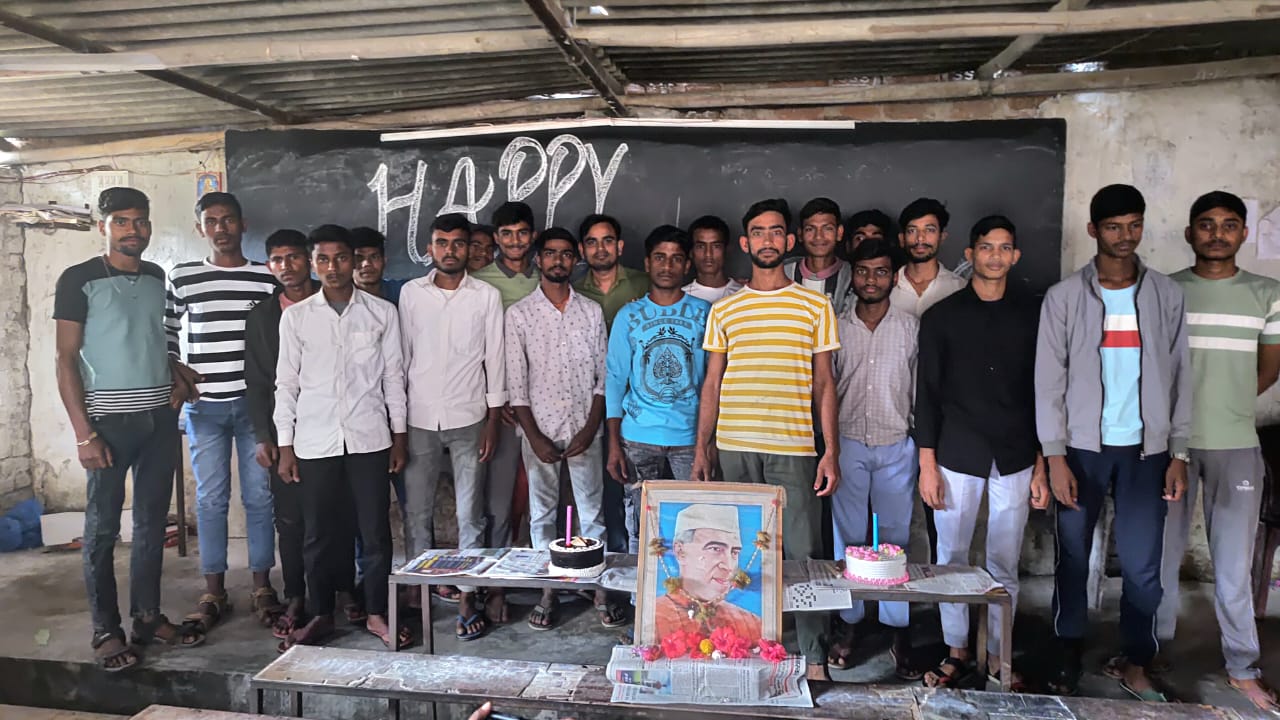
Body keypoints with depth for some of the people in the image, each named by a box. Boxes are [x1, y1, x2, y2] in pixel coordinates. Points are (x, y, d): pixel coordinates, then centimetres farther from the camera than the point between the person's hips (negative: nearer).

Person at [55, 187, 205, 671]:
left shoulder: (156, 277, 10)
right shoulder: (79, 280, -5)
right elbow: (66, 360, -7)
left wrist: (174, 377, 5)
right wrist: (83, 433, -13)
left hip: (160, 416, 5)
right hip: (109, 419, -5)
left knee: (153, 521, 10)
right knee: (103, 526, 2)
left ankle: (148, 616, 21)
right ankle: (106, 631, 13)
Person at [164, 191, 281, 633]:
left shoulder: (268, 278, 2)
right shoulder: (181, 277, 4)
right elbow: (166, 335, 11)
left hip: (255, 402, 0)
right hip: (204, 405, 1)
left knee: (259, 496, 4)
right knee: (210, 499, 5)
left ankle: (262, 587, 15)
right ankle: (214, 592, 16)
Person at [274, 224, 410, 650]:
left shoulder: (382, 312, 2)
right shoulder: (295, 316, 4)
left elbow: (393, 376, 5)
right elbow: (287, 383, 5)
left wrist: (400, 435, 3)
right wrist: (285, 445, 2)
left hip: (369, 438, 0)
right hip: (315, 441, 1)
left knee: (375, 530, 5)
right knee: (319, 533, 9)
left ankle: (377, 613, 19)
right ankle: (320, 615, 24)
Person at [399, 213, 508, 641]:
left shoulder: (487, 296, 0)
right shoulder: (411, 293, 4)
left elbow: (495, 360, 0)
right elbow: (403, 356, 6)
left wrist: (493, 421, -4)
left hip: (468, 418, -1)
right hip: (419, 418, 2)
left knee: (470, 515, 4)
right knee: (417, 512, 9)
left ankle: (468, 597, 14)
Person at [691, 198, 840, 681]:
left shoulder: (815, 306, 6)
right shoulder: (723, 310, 11)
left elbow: (824, 383, 6)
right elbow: (712, 383, 12)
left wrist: (831, 451, -1)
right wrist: (702, 447, 7)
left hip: (794, 449, -2)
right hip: (734, 447, 2)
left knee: (801, 552, 0)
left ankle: (814, 655, 14)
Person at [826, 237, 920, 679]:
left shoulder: (911, 327, 3)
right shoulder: (838, 328, 5)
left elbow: (921, 390, 5)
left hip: (896, 447, -1)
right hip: (848, 443, 1)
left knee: (895, 539, 4)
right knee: (848, 538, 5)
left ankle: (899, 631, 14)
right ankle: (848, 624, 17)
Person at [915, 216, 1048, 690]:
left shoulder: (1032, 316, 5)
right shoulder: (942, 316, 2)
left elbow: (1042, 394, 7)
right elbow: (927, 394, 1)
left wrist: (1042, 466, 4)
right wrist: (927, 464, -4)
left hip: (1015, 459, 1)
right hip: (957, 458, -1)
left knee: (1004, 566, 8)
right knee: (952, 560, 6)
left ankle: (998, 657, 23)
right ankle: (956, 652, 22)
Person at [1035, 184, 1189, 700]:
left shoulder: (1166, 295, 5)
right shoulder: (1064, 296, -1)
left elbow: (1179, 376, 7)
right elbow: (1049, 380, -3)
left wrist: (1179, 453, 2)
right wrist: (1055, 456, -8)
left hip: (1146, 450, 2)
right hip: (1083, 448, -1)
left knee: (1142, 565, 5)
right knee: (1073, 560, 6)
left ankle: (1134, 665, 22)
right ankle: (1069, 661, 21)